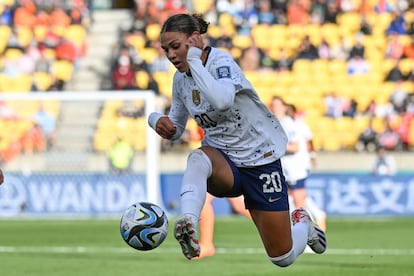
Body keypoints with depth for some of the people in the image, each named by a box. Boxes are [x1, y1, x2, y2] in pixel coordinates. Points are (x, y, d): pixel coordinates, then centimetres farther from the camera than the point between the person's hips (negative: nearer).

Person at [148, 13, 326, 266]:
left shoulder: (221, 61, -19)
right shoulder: (181, 78, 1)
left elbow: (222, 101, -42)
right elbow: (176, 129, 12)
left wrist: (194, 60, -33)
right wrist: (158, 120, -11)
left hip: (261, 159, -4)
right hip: (224, 162, 4)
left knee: (282, 258, -1)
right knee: (198, 157, -36)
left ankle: (302, 224, 33)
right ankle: (188, 224, -55)